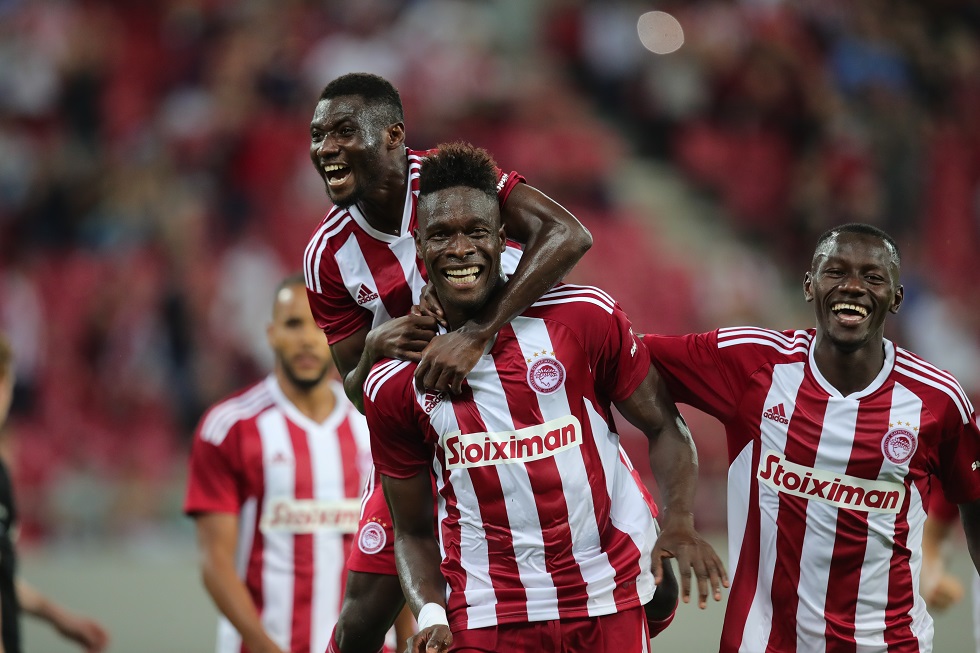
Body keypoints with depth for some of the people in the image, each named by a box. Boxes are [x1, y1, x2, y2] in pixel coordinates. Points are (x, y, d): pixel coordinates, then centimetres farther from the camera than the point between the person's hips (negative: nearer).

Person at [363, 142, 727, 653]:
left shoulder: (585, 317, -4)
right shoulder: (394, 385, -1)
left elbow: (663, 426, 4)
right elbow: (414, 533, 7)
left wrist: (679, 521, -13)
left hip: (608, 602, 0)